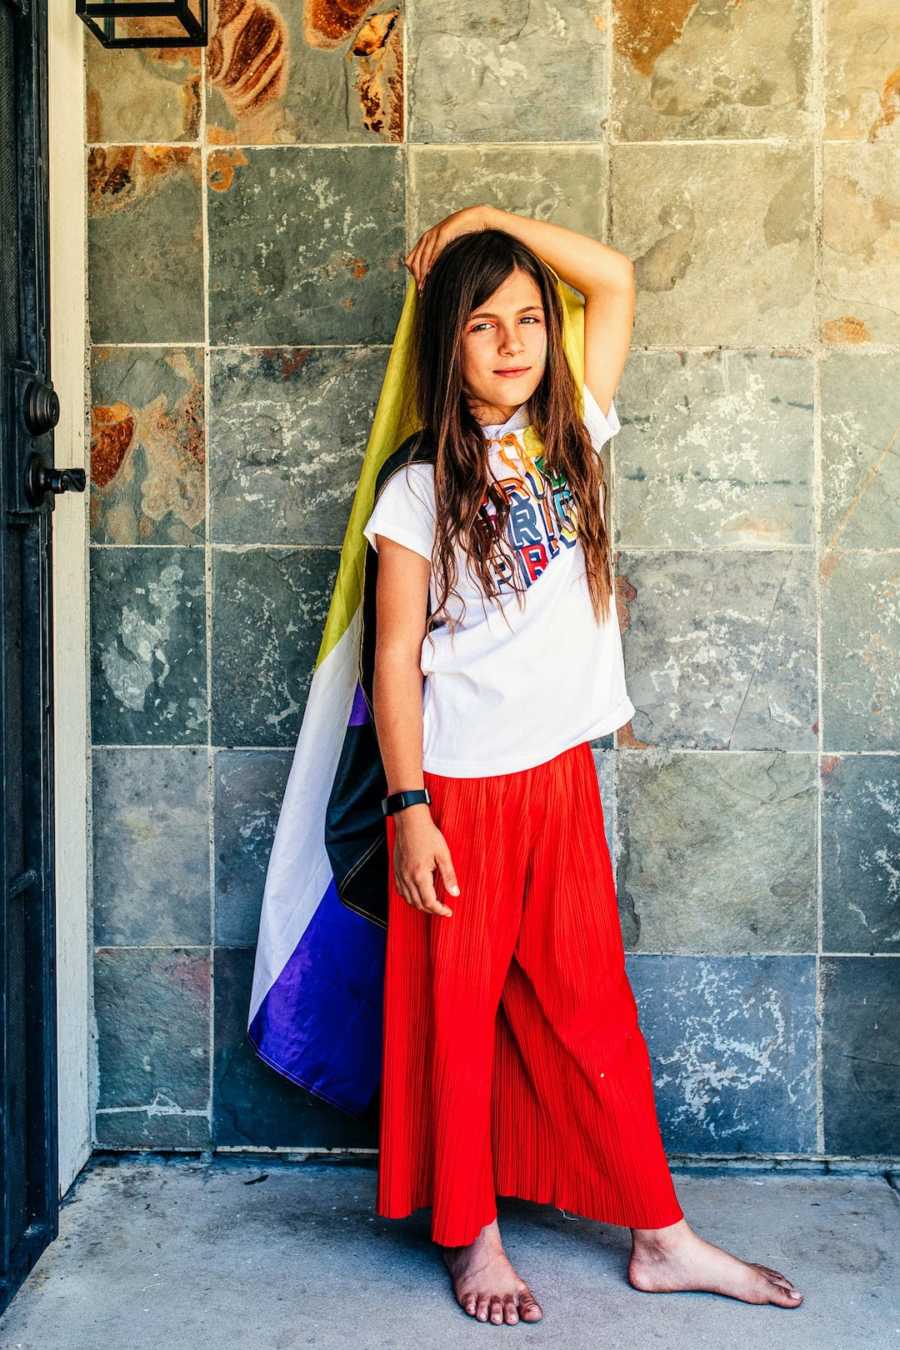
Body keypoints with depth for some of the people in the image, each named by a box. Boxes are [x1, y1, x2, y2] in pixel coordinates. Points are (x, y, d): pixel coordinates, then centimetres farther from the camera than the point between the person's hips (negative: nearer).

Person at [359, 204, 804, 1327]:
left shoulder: (572, 438, 7)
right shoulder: (419, 491, -4)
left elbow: (616, 278, 12)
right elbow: (397, 656, -7)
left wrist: (486, 219, 10)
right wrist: (408, 808, -12)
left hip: (564, 773, 4)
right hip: (459, 786, -3)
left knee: (593, 1006, 13)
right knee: (459, 1013, 9)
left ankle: (660, 1236, 26)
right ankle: (473, 1238, 27)